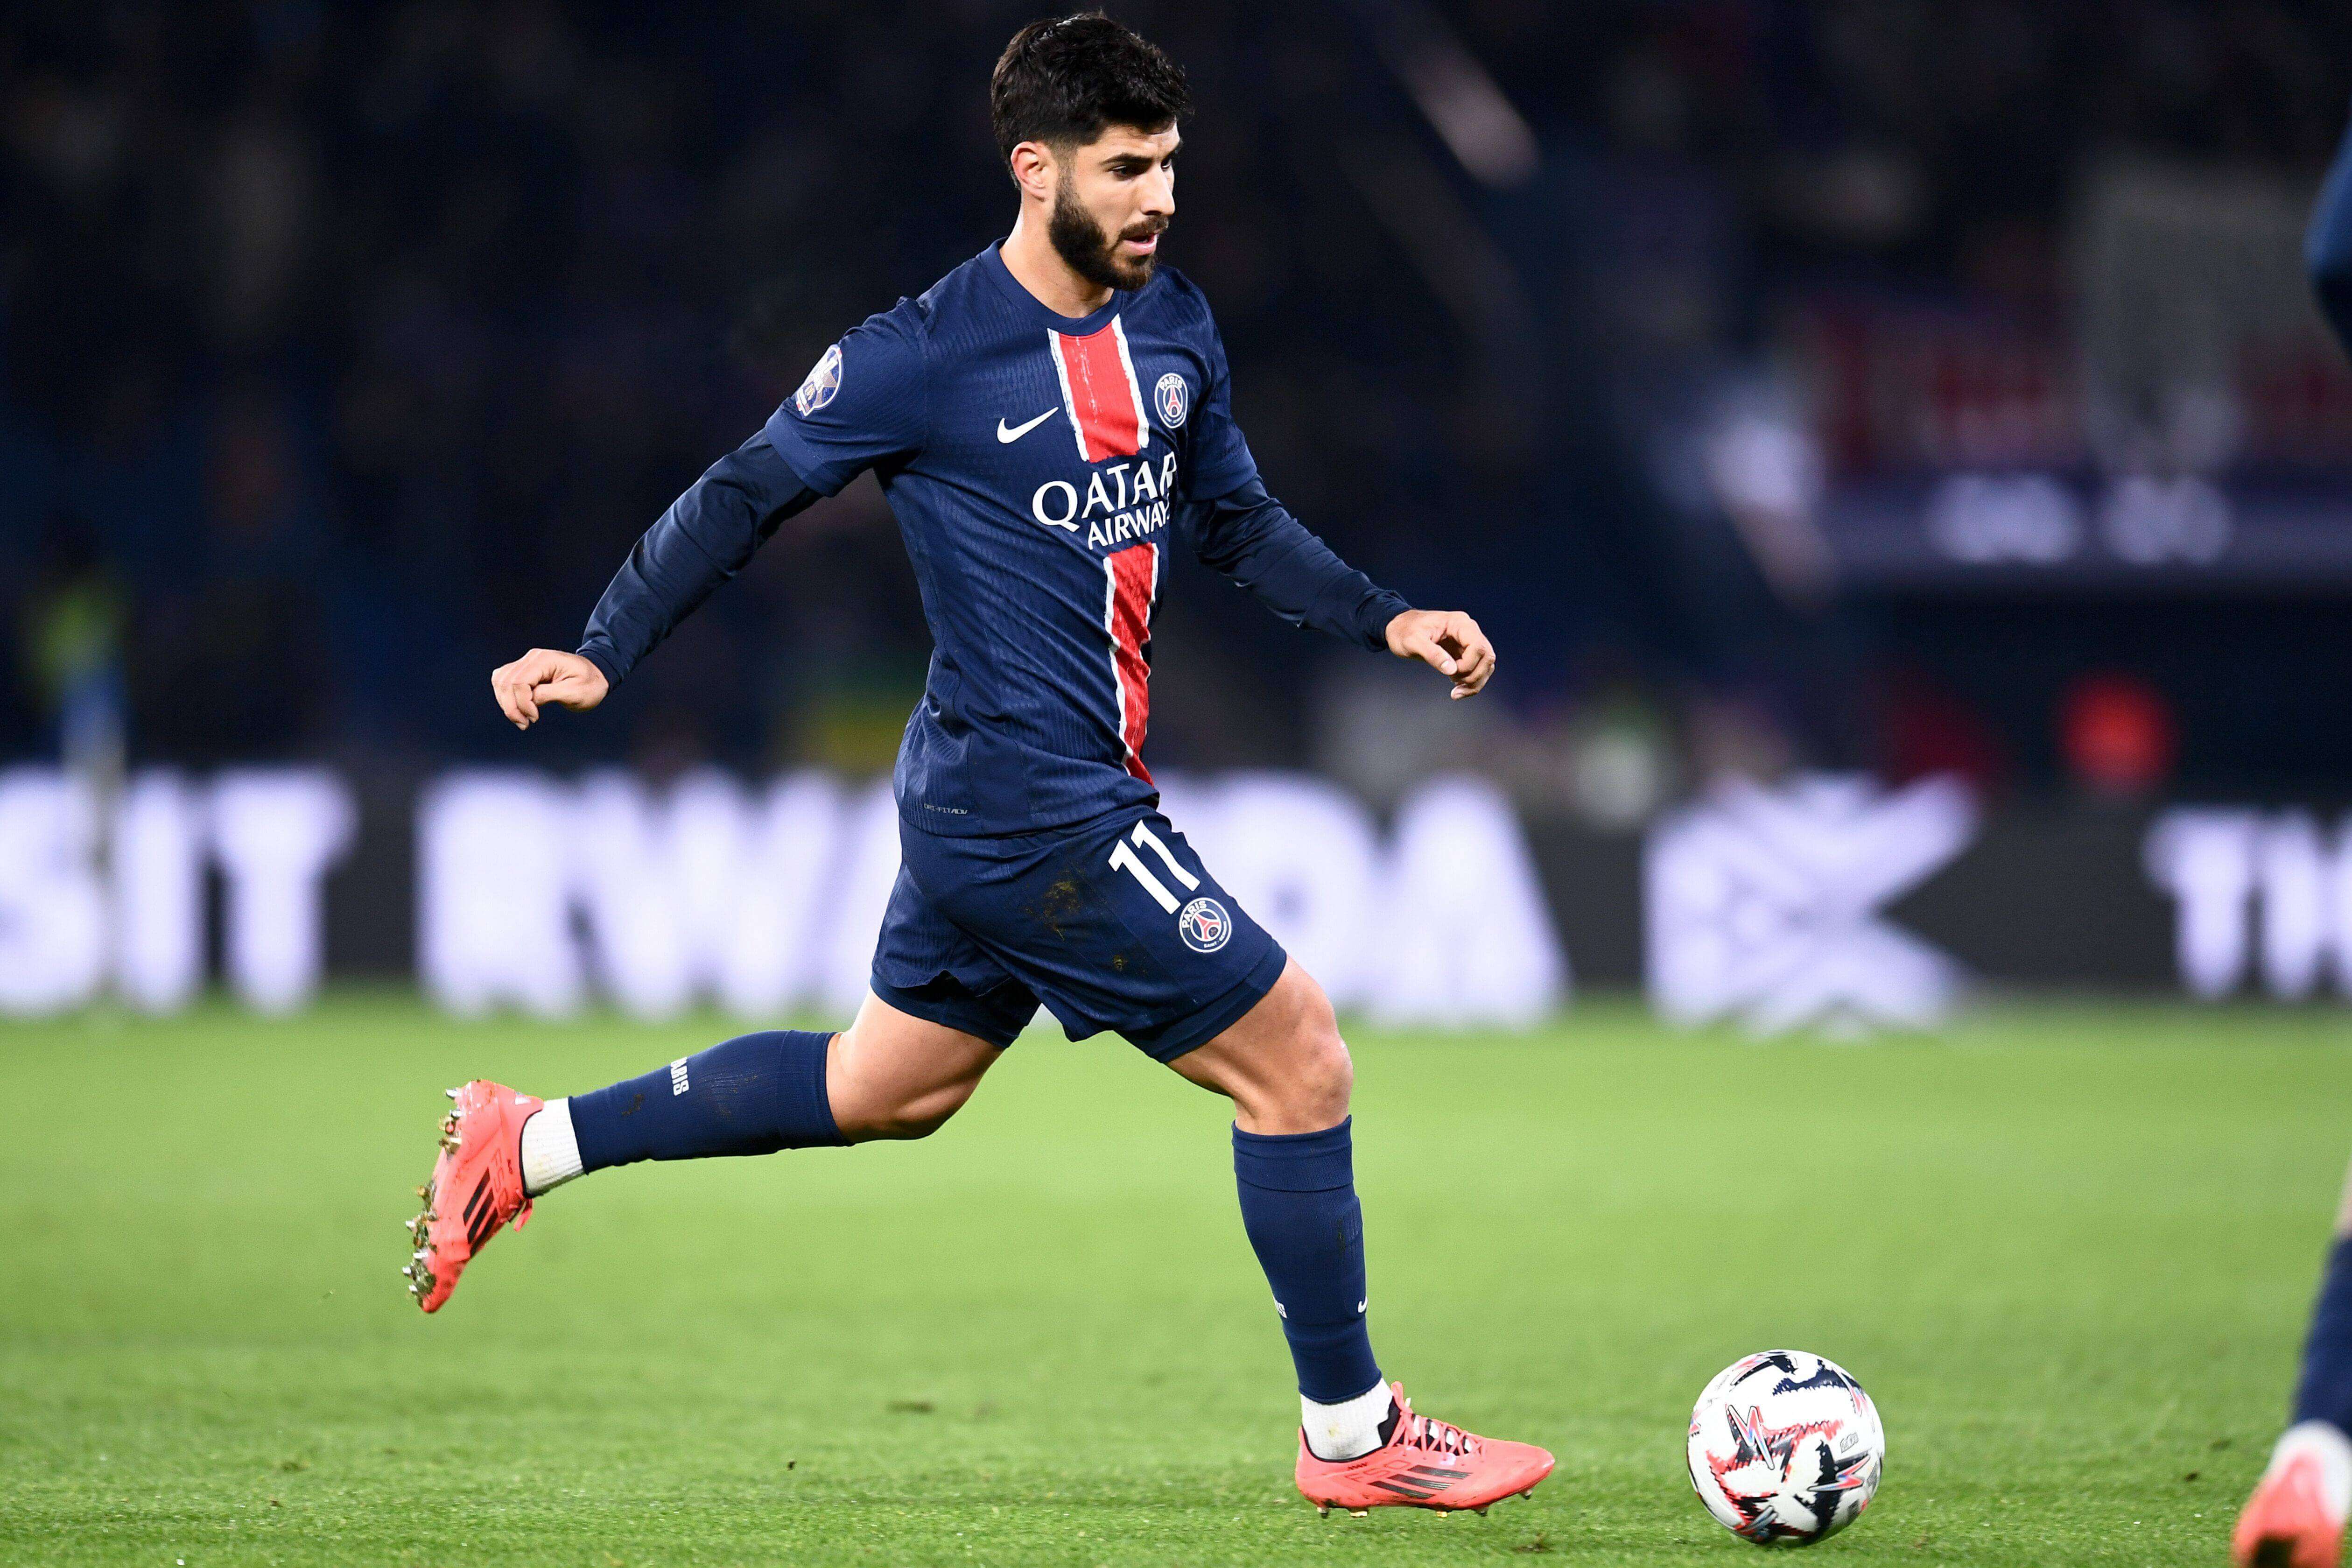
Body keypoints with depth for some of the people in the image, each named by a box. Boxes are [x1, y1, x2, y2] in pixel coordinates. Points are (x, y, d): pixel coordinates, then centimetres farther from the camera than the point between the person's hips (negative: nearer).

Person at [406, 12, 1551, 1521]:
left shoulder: (1173, 324, 7)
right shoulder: (927, 360, -15)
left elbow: (1237, 519, 19)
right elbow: (745, 494, -5)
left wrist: (1384, 618, 7)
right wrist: (604, 653, -7)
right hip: (1040, 815, -9)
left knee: (879, 1090, 21)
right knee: (1299, 1061, -6)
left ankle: (529, 1148, 30)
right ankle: (1353, 1437, 7)